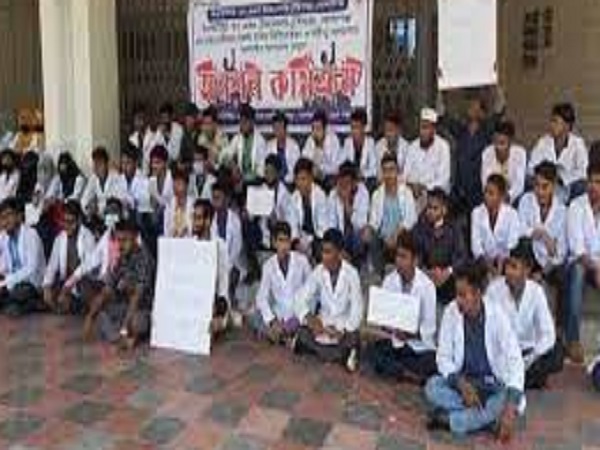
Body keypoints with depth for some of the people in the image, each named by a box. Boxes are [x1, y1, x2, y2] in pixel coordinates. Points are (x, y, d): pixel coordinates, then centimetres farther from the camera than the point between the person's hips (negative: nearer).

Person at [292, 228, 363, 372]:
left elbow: (357, 308, -17)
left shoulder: (351, 273, -15)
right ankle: (342, 353, -13)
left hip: (345, 323, -2)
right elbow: (300, 298, -9)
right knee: (303, 336, -25)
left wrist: (343, 331, -32)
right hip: (323, 321, 3)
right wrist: (309, 318, -30)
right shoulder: (318, 271, -6)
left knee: (350, 341, -33)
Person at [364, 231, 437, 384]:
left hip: (420, 345, -3)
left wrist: (410, 335, -30)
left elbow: (429, 328, -12)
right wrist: (387, 327, -24)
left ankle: (391, 367, -13)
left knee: (432, 362, -32)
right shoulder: (389, 281, -3)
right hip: (394, 341, 3)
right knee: (371, 351, -25)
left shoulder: (427, 286, -13)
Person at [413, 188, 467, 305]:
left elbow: (462, 255, -1)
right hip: (425, 277, 0)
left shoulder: (453, 228, 5)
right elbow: (415, 255, -2)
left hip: (449, 277, 0)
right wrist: (426, 272, -19)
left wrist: (449, 271, -18)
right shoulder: (420, 228, 5)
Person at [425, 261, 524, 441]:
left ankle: (447, 419, -24)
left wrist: (511, 407, -36)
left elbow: (515, 360, -24)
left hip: (493, 384, -1)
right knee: (432, 387, -27)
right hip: (463, 381, 1)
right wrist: (460, 383, -26)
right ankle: (488, 417, -22)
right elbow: (443, 357, -7)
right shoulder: (451, 312, -12)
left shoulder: (497, 315, -19)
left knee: (515, 402, -32)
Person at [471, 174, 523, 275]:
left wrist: (502, 259, -22)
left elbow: (513, 242, -7)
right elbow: (476, 241, -3)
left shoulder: (511, 214, 0)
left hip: (505, 262, -1)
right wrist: (484, 259, -19)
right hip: (485, 262, 1)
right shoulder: (477, 213, 5)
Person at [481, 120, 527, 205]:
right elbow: (485, 183, -13)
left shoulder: (519, 153, -17)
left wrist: (507, 197, -38)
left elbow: (519, 184, -20)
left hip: (513, 196, -1)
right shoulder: (487, 153, -13)